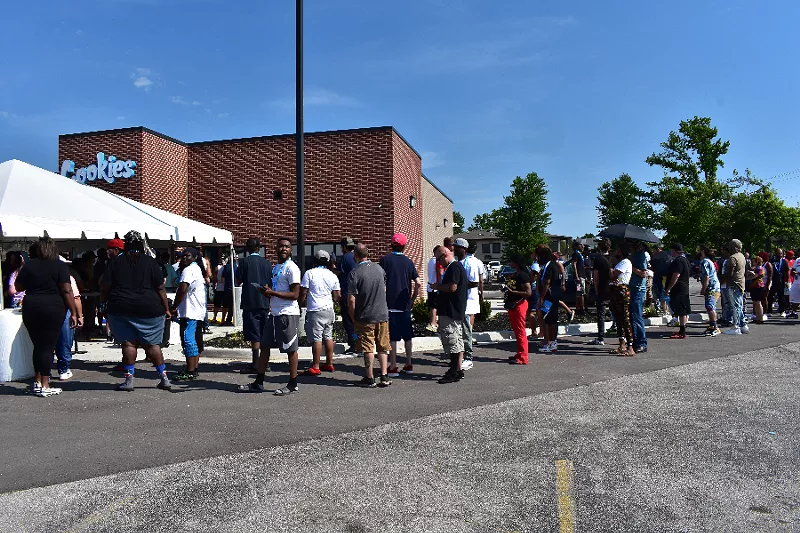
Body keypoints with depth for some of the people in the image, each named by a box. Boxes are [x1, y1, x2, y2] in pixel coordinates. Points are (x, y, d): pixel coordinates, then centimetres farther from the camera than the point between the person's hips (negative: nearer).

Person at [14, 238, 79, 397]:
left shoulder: (29, 265, 5)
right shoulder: (60, 266, -5)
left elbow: (18, 287, 12)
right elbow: (67, 291, -11)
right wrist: (74, 313, -9)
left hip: (30, 309, 4)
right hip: (53, 310, -4)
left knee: (38, 345, 16)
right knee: (48, 347, 0)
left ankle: (37, 381, 21)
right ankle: (45, 386, 2)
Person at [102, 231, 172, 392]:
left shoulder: (115, 263, 4)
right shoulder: (150, 262, 0)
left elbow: (105, 288, 1)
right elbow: (160, 288, -1)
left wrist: (104, 303, 16)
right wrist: (166, 308, 4)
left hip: (121, 310, 1)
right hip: (149, 310, -1)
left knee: (129, 343, 5)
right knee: (152, 344, 5)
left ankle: (129, 380, 6)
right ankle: (164, 378, 7)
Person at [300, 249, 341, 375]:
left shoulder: (309, 273, -6)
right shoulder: (333, 276, 8)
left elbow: (303, 292, -6)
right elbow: (337, 296, 11)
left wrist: (301, 303, 11)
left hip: (315, 311, -6)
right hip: (329, 310, 6)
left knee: (316, 339, -5)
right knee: (328, 337, 13)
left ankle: (315, 367, -3)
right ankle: (329, 364, 20)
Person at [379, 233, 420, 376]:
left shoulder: (384, 260, -4)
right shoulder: (408, 262, 3)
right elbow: (417, 283, -3)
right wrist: (413, 299, 8)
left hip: (390, 304, -2)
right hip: (405, 305, 3)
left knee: (392, 337, 0)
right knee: (407, 336, 14)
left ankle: (393, 367, 1)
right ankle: (408, 365, 22)